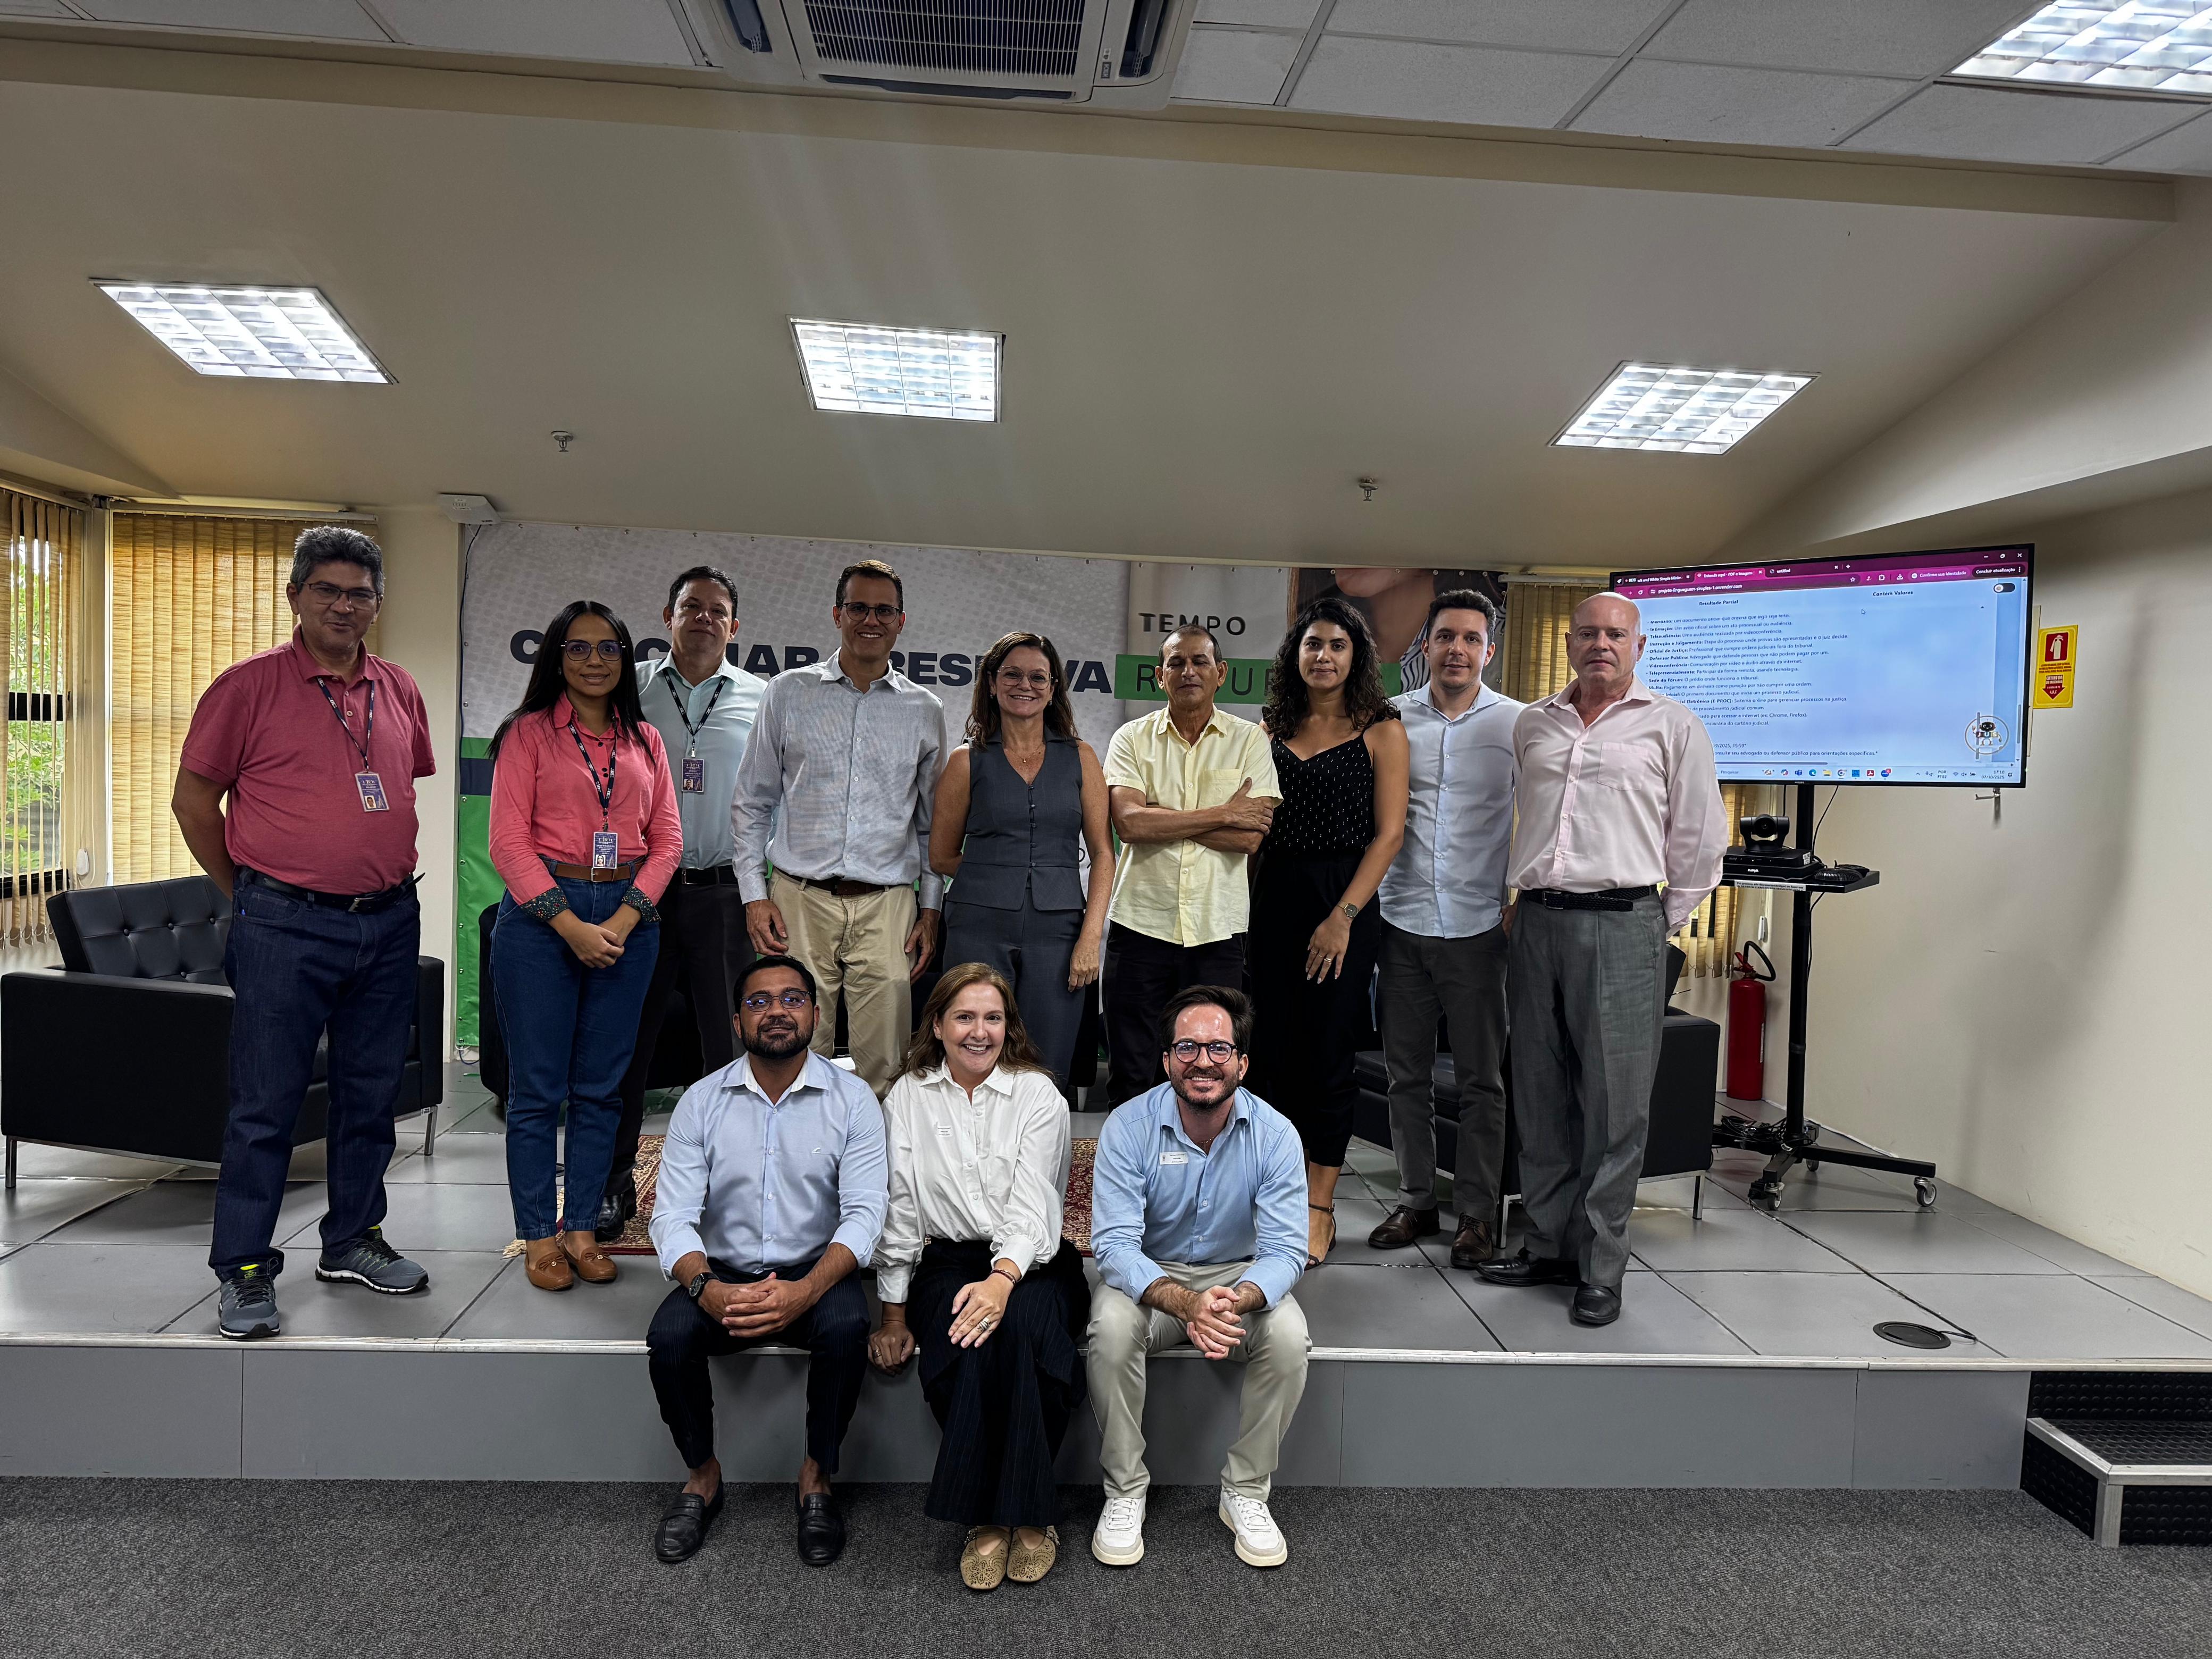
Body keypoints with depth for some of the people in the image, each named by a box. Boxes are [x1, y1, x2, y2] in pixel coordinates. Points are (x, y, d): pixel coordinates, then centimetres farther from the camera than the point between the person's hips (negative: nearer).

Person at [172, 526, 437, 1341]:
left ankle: (352, 1240, 28)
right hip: (285, 927, -5)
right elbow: (193, 799, 0)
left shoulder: (399, 690, 10)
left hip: (389, 920, 5)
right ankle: (244, 1270, 12)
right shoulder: (249, 685, -4)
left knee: (372, 1091, 13)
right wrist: (249, 892, 3)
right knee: (266, 1102, 0)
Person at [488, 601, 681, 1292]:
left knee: (601, 1087, 8)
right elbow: (509, 842, -5)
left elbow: (667, 839, 7)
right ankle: (539, 1235, 14)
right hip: (540, 914, -3)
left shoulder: (644, 740, 12)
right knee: (537, 1088, 2)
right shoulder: (529, 733, 2)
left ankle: (582, 1229, 19)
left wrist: (624, 921, -7)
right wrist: (572, 925, -13)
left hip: (628, 918, 3)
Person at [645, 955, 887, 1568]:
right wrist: (707, 1289, -27)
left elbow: (863, 1214, -12)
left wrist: (805, 1291, -29)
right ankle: (703, 1476, 1)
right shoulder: (701, 1102, 0)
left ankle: (816, 1477, -7)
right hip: (722, 1275, 2)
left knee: (847, 1326, -32)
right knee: (669, 1337, -27)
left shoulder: (852, 1099, -5)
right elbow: (672, 1216, -6)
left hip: (815, 1273, -1)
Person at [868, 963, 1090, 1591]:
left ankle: (1022, 1511, -17)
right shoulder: (908, 1098, 8)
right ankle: (988, 1515, -16)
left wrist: (1002, 1280, -28)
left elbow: (1033, 1209, -9)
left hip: (1032, 1263, -1)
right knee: (968, 1343, -32)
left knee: (1015, 1327, -34)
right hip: (947, 1262, 1)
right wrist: (894, 1317, 3)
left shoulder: (1037, 1094, 2)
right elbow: (898, 1212, 8)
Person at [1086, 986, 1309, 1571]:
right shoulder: (1129, 1127, -18)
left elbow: (1286, 1250, -18)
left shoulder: (1275, 1134, -14)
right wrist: (1185, 1303, -42)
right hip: (1149, 1276, -1)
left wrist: (1238, 1299, -41)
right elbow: (1115, 1244, -23)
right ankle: (1125, 1491, -10)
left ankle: (1246, 1492, -6)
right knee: (1112, 1326, -32)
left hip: (1241, 1276, 1)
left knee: (1289, 1334, -28)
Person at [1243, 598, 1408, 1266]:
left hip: (1343, 902, -3)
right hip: (1273, 898, 4)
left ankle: (1320, 1208, 13)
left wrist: (1344, 916, -13)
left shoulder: (1380, 730, 0)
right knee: (1273, 1047, 5)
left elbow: (1388, 833, -5)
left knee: (1329, 1053, 1)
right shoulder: (1272, 730, 11)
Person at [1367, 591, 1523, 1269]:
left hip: (1478, 925, -2)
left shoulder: (1516, 724, 1)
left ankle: (1476, 1213, 17)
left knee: (1480, 1079, 5)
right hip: (1403, 921, 2)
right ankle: (1416, 1201, 24)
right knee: (1407, 1074, 11)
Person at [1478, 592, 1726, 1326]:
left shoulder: (1672, 726, 3)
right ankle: (1549, 1246, 22)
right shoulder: (1532, 724, 15)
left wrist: (1661, 927, 4)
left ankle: (1601, 1268, 8)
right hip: (1537, 923, 4)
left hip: (1621, 925, -4)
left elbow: (1700, 841, 4)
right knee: (1540, 1096, 9)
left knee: (1614, 1105, -2)